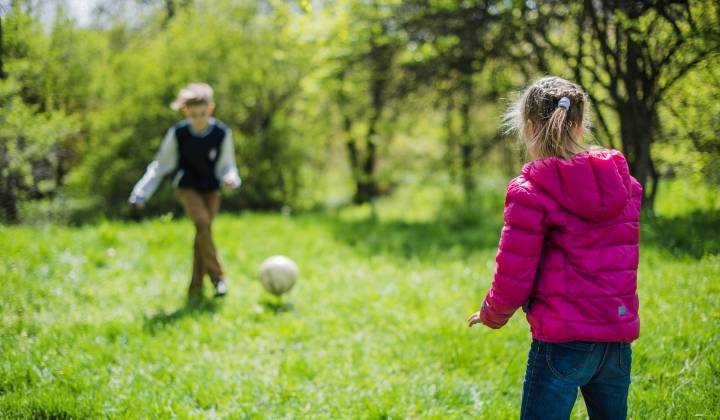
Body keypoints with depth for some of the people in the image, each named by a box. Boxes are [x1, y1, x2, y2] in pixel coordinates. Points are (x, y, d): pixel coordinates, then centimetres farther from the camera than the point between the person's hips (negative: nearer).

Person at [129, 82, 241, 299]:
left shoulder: (222, 133, -15)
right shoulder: (178, 133, -15)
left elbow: (226, 166, -5)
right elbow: (161, 164, -4)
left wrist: (230, 178, -29)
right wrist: (142, 193, -5)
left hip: (211, 189, 1)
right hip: (187, 187, -1)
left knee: (203, 232, -4)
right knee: (202, 222, -24)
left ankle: (196, 287, 7)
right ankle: (217, 275, -22)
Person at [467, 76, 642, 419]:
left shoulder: (530, 192, -12)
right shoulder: (624, 182, 6)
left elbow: (513, 277, -8)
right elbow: (625, 259, 13)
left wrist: (492, 314, 10)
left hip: (563, 339, -6)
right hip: (618, 338, 6)